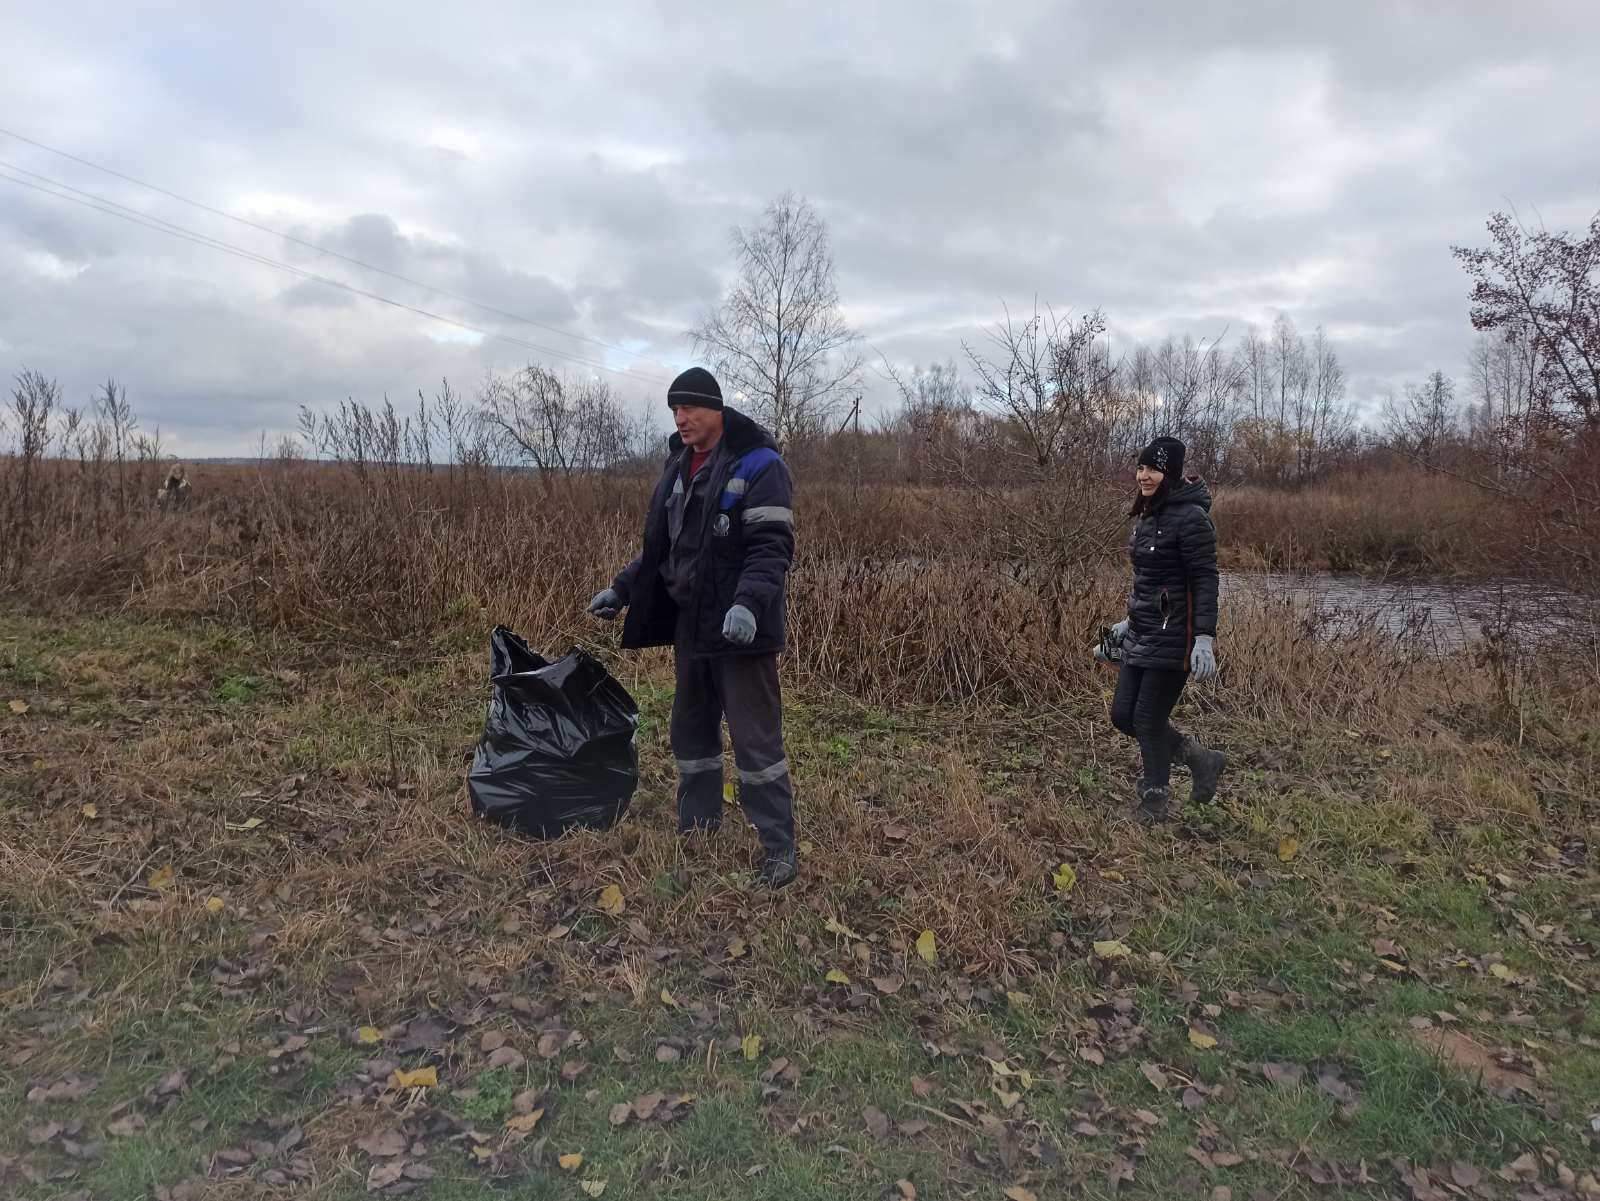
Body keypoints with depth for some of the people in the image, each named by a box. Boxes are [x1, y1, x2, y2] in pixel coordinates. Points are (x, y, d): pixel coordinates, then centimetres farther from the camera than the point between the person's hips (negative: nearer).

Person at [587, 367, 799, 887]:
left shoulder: (758, 465, -12)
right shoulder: (678, 467, 13)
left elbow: (772, 548, -20)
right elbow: (661, 546, 19)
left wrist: (748, 604, -34)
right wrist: (621, 590, 12)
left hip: (739, 630, -8)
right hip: (689, 627, 8)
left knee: (756, 739, -4)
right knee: (691, 732, 16)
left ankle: (779, 846, 7)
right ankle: (696, 828, 32)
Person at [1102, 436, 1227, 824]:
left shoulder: (1191, 518, -15)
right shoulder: (1148, 515, 12)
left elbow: (1205, 581, -17)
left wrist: (1205, 638, -22)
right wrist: (1131, 620, 24)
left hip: (1174, 636, -9)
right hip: (1143, 634, 9)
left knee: (1149, 718, -1)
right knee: (1123, 715, 10)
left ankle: (1154, 803, 18)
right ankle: (1202, 760, 27)